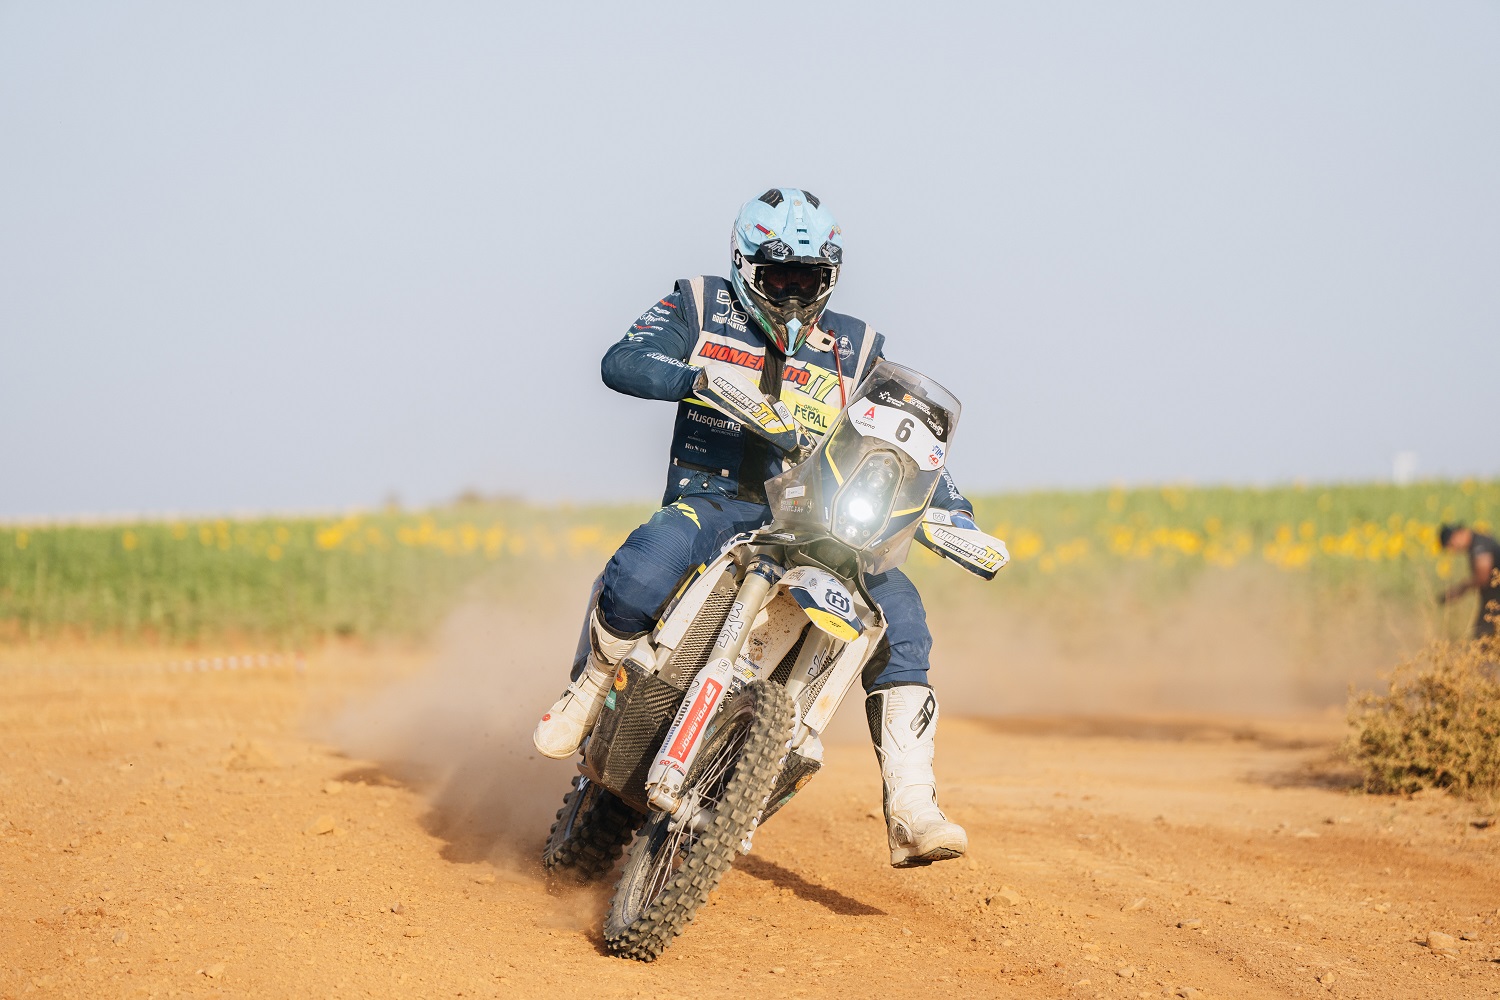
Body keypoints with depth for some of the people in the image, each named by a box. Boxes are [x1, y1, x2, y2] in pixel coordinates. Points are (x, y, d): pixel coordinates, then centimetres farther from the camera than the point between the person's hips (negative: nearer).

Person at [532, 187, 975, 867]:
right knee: (641, 573, -38)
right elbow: (622, 362, -8)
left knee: (897, 607, -23)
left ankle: (911, 812, -25)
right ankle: (585, 694, -6)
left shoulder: (855, 349, 14)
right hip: (711, 501, -3)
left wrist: (955, 512, -3)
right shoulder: (701, 307, 7)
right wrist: (705, 379, -27)